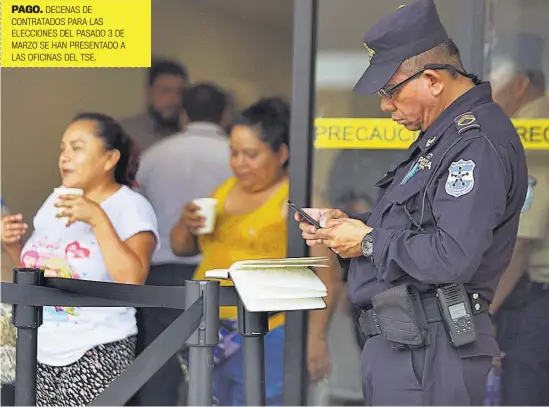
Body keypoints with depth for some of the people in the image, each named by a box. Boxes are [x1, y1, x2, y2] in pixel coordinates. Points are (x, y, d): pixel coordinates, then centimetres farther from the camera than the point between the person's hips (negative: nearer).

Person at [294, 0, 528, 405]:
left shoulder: (477, 144, -18)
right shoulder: (443, 134, 17)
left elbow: (452, 257, -27)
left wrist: (369, 243, -13)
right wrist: (349, 223, 11)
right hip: (400, 342, 11)